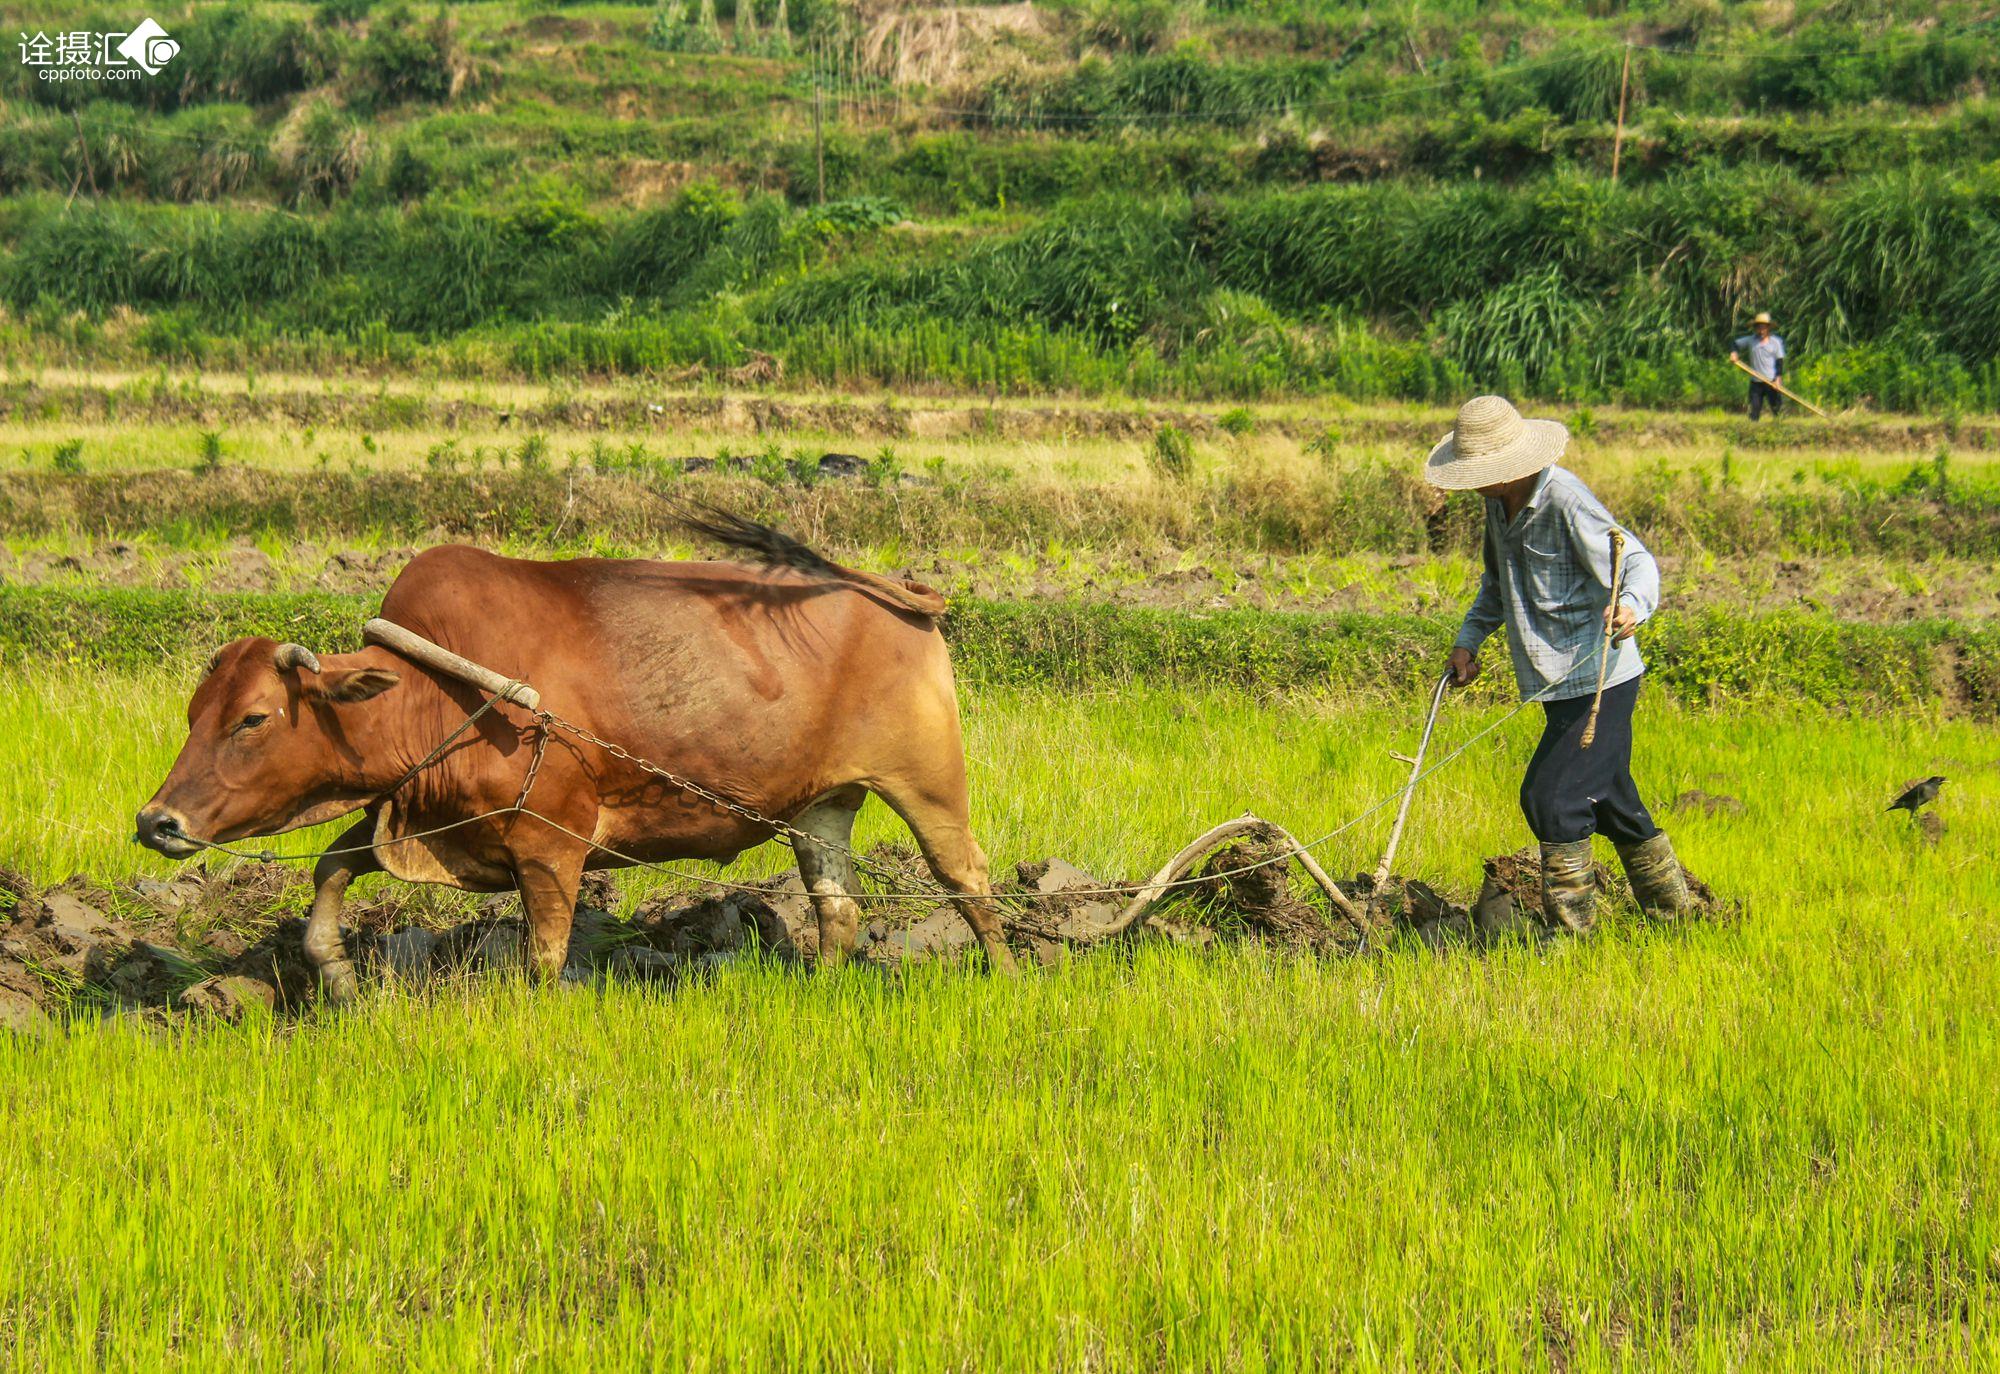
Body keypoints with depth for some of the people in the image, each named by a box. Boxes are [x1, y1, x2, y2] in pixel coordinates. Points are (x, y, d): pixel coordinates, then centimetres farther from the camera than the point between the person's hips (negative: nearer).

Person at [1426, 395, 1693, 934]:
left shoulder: (1565, 501, -21)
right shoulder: (1501, 504, 7)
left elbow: (1638, 564, -23)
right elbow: (1499, 582, 25)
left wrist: (1630, 605, -44)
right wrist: (1469, 638, 14)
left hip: (1600, 681, -10)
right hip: (1562, 685, 10)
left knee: (1551, 796, -15)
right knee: (1608, 798, 19)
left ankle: (1571, 922, -5)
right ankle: (1671, 902, 34)